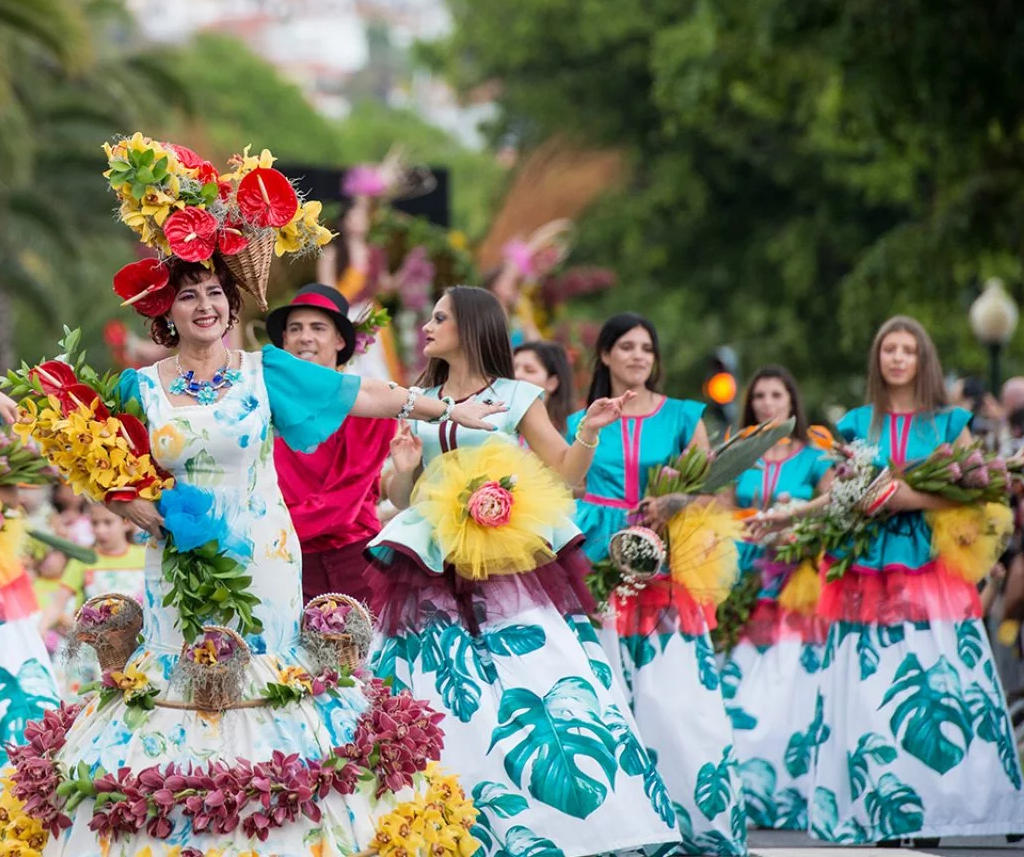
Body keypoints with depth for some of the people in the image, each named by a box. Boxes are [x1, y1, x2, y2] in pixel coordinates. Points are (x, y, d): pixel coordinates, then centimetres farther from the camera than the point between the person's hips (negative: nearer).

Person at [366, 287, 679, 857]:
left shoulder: (517, 398, 6)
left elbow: (566, 475, 5)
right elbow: (401, 500, 17)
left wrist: (589, 433, -12)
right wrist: (404, 470, -4)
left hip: (510, 572, -3)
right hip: (435, 578, 3)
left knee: (541, 694, -12)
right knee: (445, 707, -6)